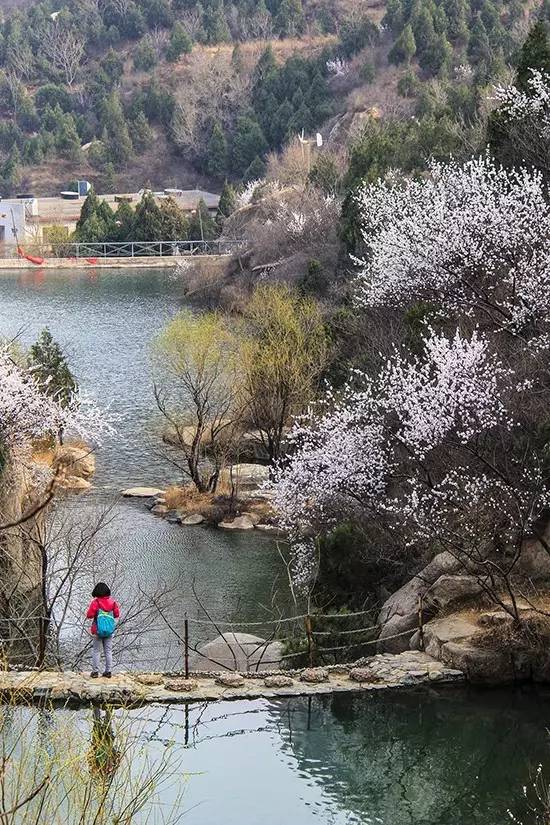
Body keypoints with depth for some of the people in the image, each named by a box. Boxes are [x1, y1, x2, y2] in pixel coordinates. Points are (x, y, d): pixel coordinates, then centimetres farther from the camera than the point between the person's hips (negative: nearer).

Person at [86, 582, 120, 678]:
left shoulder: (95, 602, -13)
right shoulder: (112, 602, -2)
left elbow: (90, 615, -14)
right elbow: (117, 614, 4)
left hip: (98, 630, -3)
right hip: (109, 630, 3)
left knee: (96, 651, 5)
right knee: (108, 651, 10)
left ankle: (95, 671, 4)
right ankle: (108, 671, 12)